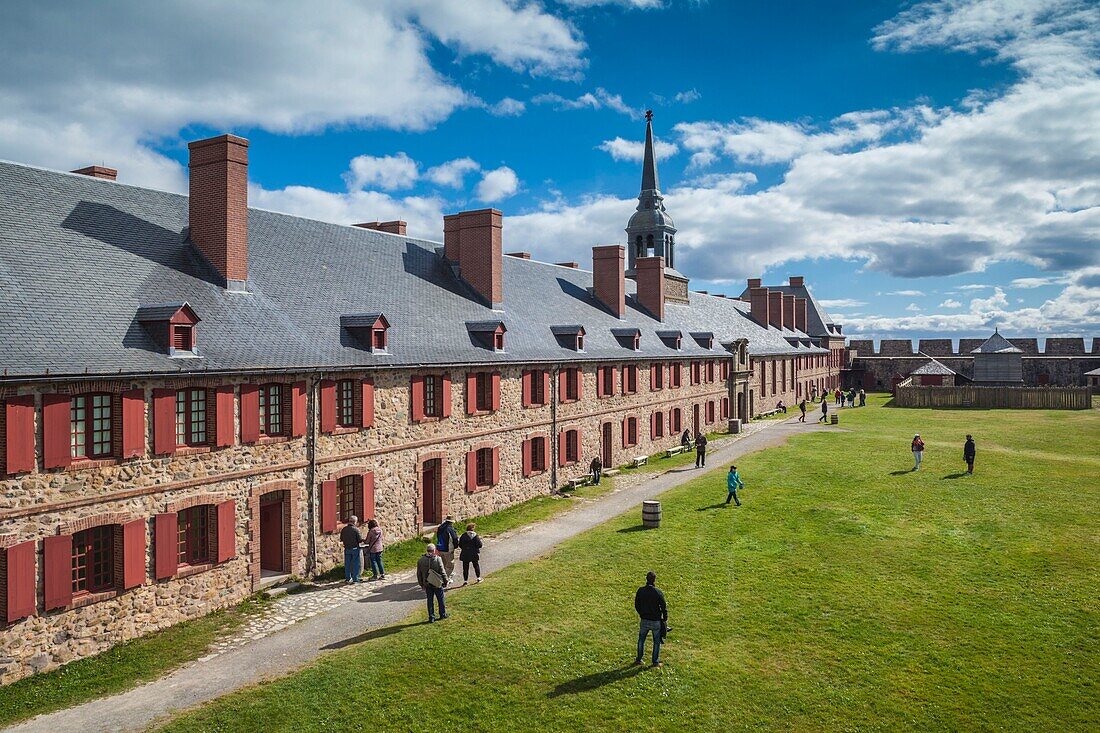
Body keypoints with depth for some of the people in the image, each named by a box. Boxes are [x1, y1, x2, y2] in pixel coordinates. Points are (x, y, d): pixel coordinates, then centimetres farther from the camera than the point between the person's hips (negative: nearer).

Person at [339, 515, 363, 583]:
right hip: (355, 549, -4)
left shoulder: (344, 529, -2)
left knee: (347, 564, 14)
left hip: (347, 549, 4)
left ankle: (347, 578, 21)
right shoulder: (356, 529, -16)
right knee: (356, 564, 5)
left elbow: (341, 539, 6)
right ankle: (355, 579, 7)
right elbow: (360, 540, -15)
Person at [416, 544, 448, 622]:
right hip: (437, 583, -2)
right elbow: (442, 571, -10)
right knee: (441, 599, 15)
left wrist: (421, 584, 16)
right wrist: (445, 581, 1)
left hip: (427, 584, 2)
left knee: (430, 601, 10)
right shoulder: (437, 559, -13)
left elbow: (419, 574, 5)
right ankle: (443, 614, 26)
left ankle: (431, 617, 12)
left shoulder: (420, 560, -2)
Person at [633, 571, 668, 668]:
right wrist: (665, 619, 4)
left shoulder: (640, 591, -7)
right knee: (656, 641, 13)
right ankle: (655, 662, 20)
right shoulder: (658, 593, -19)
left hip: (644, 620, 3)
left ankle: (639, 659, 29)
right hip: (656, 621, -3)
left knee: (641, 640, 20)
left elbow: (636, 605, 3)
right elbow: (664, 607, -11)